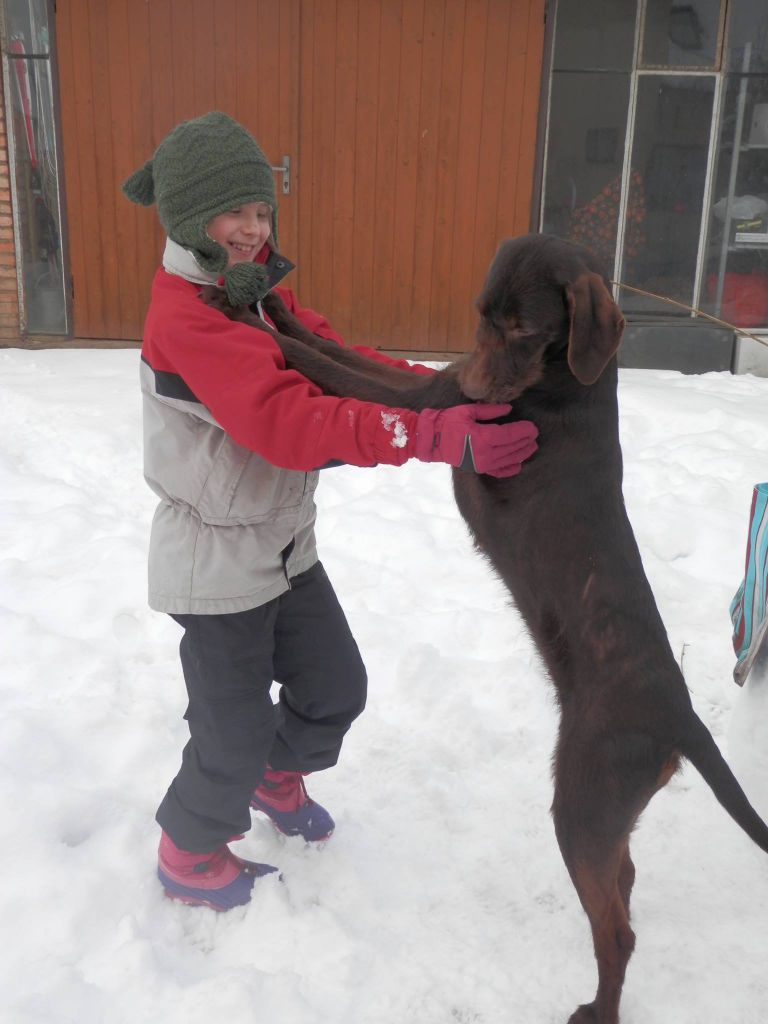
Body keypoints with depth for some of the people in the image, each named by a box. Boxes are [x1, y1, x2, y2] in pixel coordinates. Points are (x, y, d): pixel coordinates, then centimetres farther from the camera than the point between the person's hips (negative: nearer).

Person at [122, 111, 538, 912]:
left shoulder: (258, 291, 6)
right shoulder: (188, 316, -25)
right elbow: (290, 423, -36)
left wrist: (450, 391, -14)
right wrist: (438, 437, -43)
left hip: (284, 546, 9)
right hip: (217, 564, -8)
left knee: (336, 687, 19)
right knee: (234, 732, 8)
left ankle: (277, 778, 50)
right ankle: (191, 858, 36)